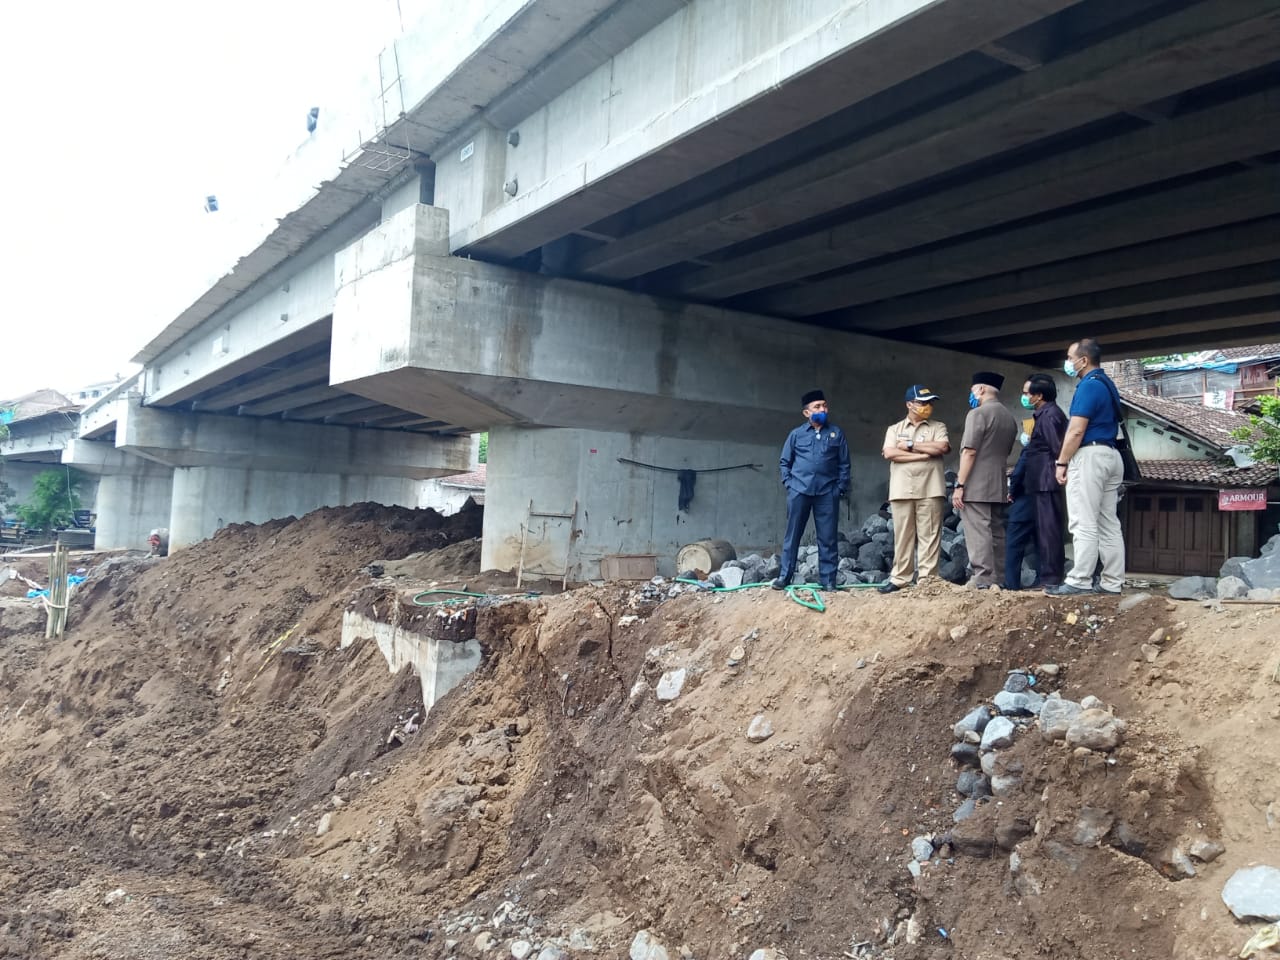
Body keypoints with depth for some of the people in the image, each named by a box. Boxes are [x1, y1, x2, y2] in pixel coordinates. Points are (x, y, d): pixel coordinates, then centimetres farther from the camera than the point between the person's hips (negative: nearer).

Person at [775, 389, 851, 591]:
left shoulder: (836, 433, 9)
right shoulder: (796, 434, 7)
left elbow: (844, 463, 9)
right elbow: (784, 462, 12)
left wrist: (841, 487, 0)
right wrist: (788, 483, 0)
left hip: (827, 493, 0)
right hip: (799, 491, 0)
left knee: (828, 538, 2)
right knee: (792, 535, 4)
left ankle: (828, 580, 9)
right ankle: (784, 576, 10)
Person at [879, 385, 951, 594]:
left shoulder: (938, 427, 12)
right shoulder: (894, 429, 14)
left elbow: (943, 447, -8)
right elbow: (889, 453, -5)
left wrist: (910, 445, -4)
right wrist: (925, 454, -8)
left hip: (930, 489, -1)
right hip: (901, 490, 1)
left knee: (929, 536, -2)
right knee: (902, 536, 4)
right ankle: (899, 578, 10)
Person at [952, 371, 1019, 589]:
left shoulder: (978, 413, -9)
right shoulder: (1010, 418, 15)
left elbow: (969, 452, -15)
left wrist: (959, 485, -15)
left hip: (976, 487, -8)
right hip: (999, 487, 8)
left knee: (979, 536, -9)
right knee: (997, 534, 11)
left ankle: (984, 584, -13)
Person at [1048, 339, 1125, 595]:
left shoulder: (1089, 385, -12)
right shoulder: (1107, 385, 19)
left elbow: (1076, 431, -18)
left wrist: (1061, 462, -12)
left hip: (1090, 456, -10)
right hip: (1110, 455, 10)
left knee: (1084, 524, -9)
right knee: (1108, 523, 8)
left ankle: (1079, 581, -9)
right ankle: (1112, 582, 9)